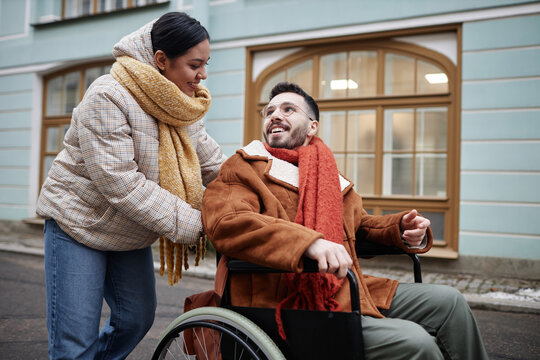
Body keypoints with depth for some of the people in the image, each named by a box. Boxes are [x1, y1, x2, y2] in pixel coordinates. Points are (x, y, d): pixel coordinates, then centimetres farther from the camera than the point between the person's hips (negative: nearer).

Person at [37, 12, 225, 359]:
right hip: (78, 223, -7)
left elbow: (216, 166, -1)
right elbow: (120, 183, -30)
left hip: (131, 235, 7)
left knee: (137, 319, 12)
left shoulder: (183, 107, 0)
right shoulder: (108, 98, -24)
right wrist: (190, 223, -30)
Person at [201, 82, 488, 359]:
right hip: (289, 306, -7)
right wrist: (309, 242, -35)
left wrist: (402, 228, 9)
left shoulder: (329, 175, 23)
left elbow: (359, 224, 33)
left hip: (346, 294, 8)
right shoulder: (243, 168, 0)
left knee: (447, 301, 4)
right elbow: (225, 223, -20)